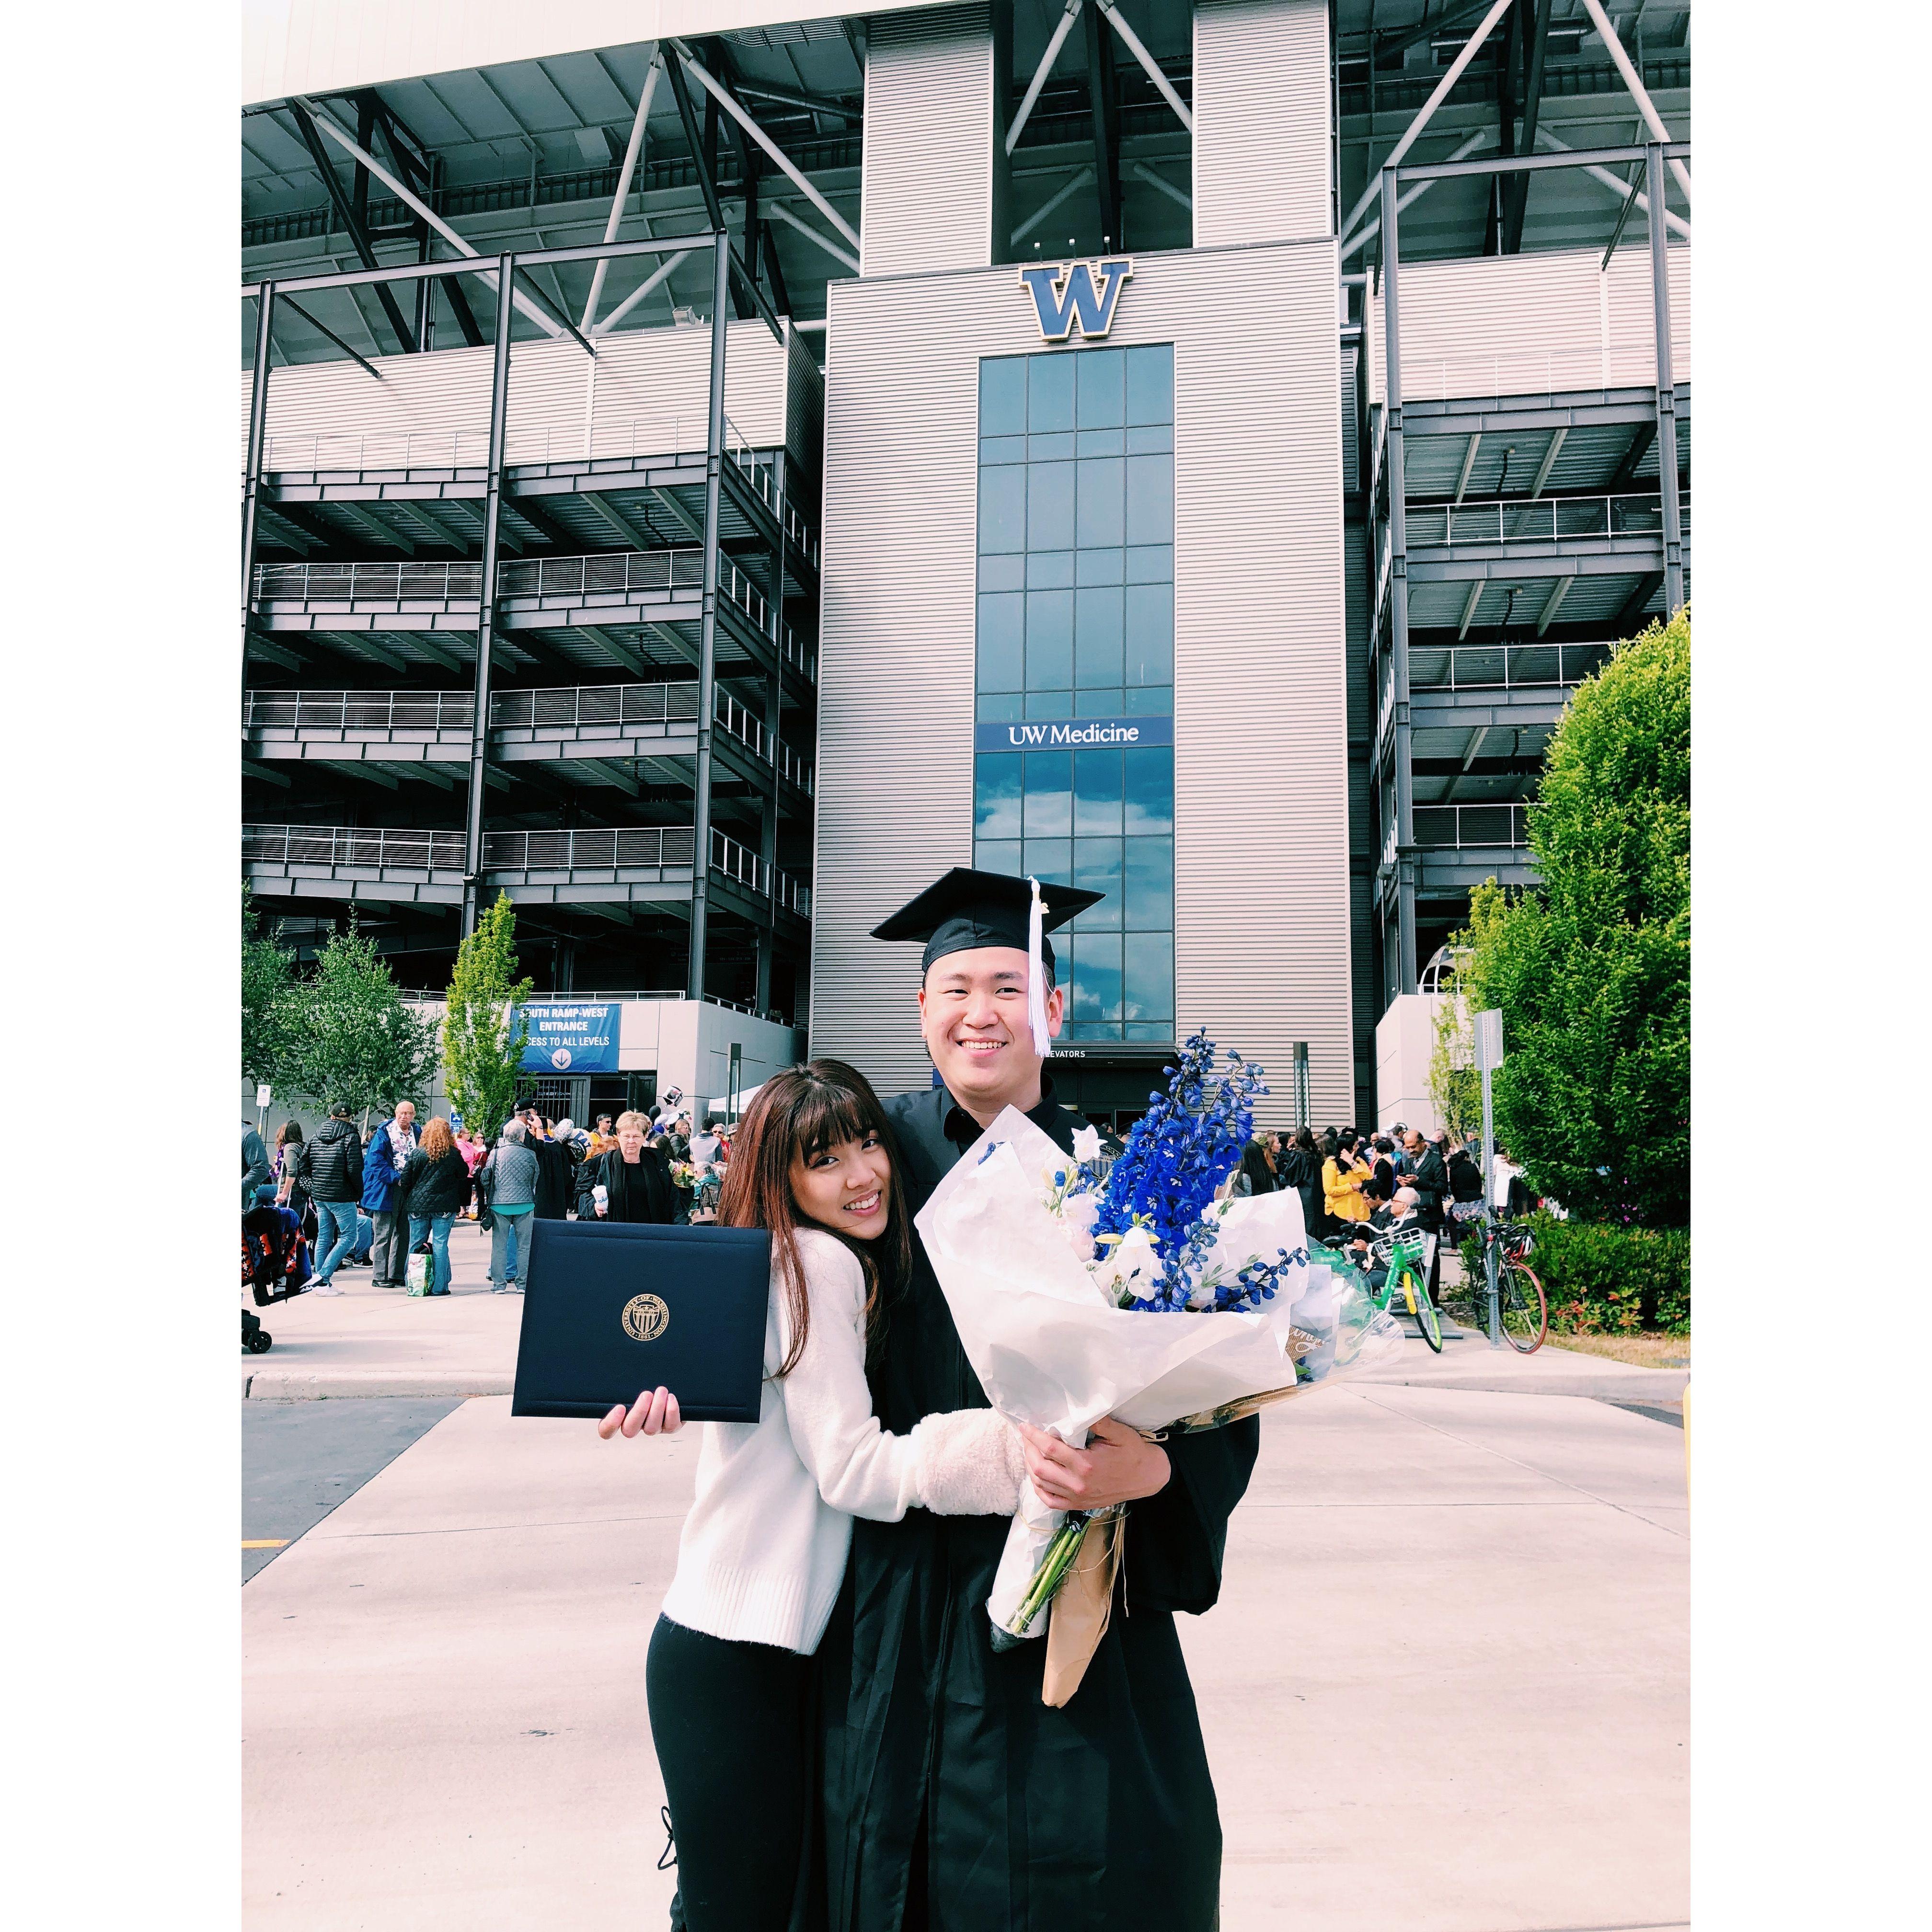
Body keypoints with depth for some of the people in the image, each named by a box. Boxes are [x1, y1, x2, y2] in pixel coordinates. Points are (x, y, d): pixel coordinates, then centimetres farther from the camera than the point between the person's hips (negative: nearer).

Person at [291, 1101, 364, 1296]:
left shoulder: (315, 1137, 10)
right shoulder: (351, 1137, -9)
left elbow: (302, 1166, 10)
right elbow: (354, 1169, -16)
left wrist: (313, 1188, 17)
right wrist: (360, 1192, -3)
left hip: (319, 1196, 7)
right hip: (342, 1197, -7)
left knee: (323, 1237, 12)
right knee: (348, 1237, 0)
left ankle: (323, 1285, 13)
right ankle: (322, 1277, -10)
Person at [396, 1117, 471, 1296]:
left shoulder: (416, 1153, -1)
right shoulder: (454, 1154, -5)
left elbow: (405, 1180, 1)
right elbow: (464, 1174, 6)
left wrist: (408, 1200, 13)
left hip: (417, 1205, 1)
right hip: (444, 1206, -1)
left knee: (415, 1244, 11)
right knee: (440, 1244, 1)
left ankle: (411, 1284, 17)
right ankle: (439, 1286, 2)